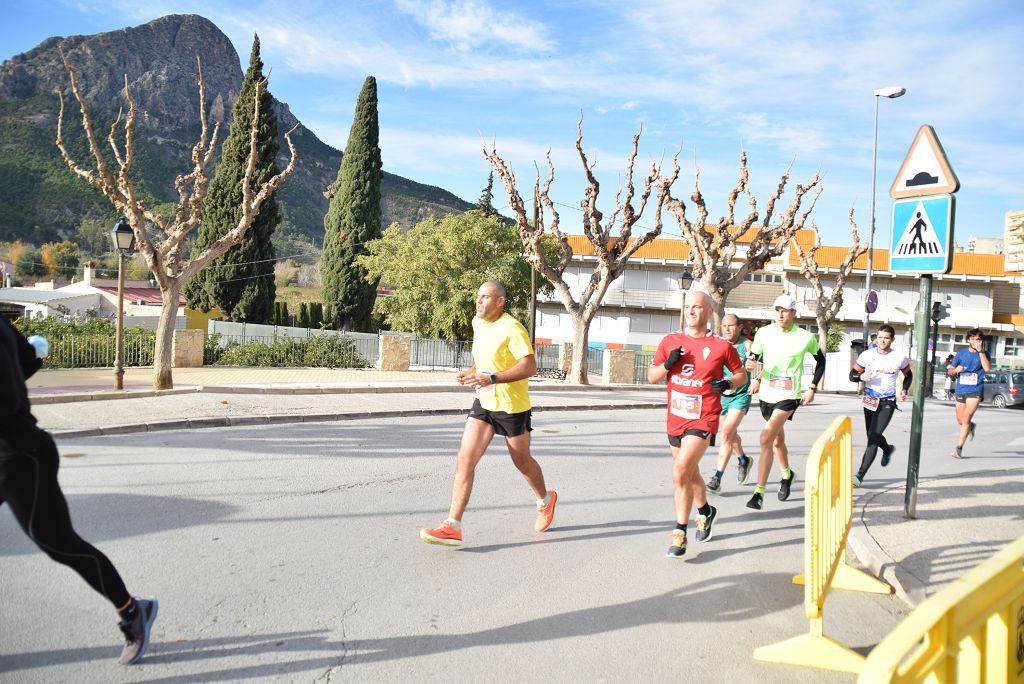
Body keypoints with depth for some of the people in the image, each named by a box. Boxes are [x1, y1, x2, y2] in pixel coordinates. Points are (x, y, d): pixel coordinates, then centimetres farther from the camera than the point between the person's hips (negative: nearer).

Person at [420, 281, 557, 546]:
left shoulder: (512, 328, -19)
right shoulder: (477, 323, 6)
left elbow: (530, 366, -26)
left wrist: (491, 378, -33)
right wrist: (472, 372, 5)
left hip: (512, 407, -6)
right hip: (484, 404, 6)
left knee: (522, 462, 12)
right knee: (465, 459, -7)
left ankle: (546, 500, 43)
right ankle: (452, 527, -8)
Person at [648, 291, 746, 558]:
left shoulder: (721, 346, -4)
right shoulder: (670, 341, 5)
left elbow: (742, 374, 9)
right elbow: (652, 377, 8)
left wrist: (728, 383, -12)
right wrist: (667, 364, -12)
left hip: (703, 419, -5)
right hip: (675, 418, 5)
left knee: (680, 473, -19)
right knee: (690, 473, 20)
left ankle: (680, 534, -8)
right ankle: (705, 512, 48)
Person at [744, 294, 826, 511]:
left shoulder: (806, 338, -7)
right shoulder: (763, 333, -2)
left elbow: (821, 361, 9)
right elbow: (753, 357, 9)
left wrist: (812, 388, 3)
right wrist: (750, 362, -16)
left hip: (789, 396, -4)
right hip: (766, 394, 4)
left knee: (766, 438, -20)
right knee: (777, 440, 22)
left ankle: (759, 492, -16)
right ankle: (787, 475, 50)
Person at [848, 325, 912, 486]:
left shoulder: (899, 358, -3)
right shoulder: (867, 355, -2)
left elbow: (908, 376, 16)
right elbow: (852, 375, 3)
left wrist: (904, 390, 1)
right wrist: (861, 377, -19)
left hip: (887, 403, -3)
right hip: (869, 400, 3)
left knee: (873, 438, -16)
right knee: (873, 437, 19)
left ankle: (860, 475, -16)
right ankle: (888, 449, 55)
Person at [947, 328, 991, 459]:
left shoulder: (983, 354, 1)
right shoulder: (961, 353, 6)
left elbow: (987, 368, -19)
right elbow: (949, 372, 10)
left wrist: (980, 350, -21)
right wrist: (956, 370, -13)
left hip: (975, 391, -3)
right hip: (960, 390, 3)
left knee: (966, 419, -14)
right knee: (960, 421, 14)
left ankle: (959, 448, -9)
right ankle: (971, 426, 49)